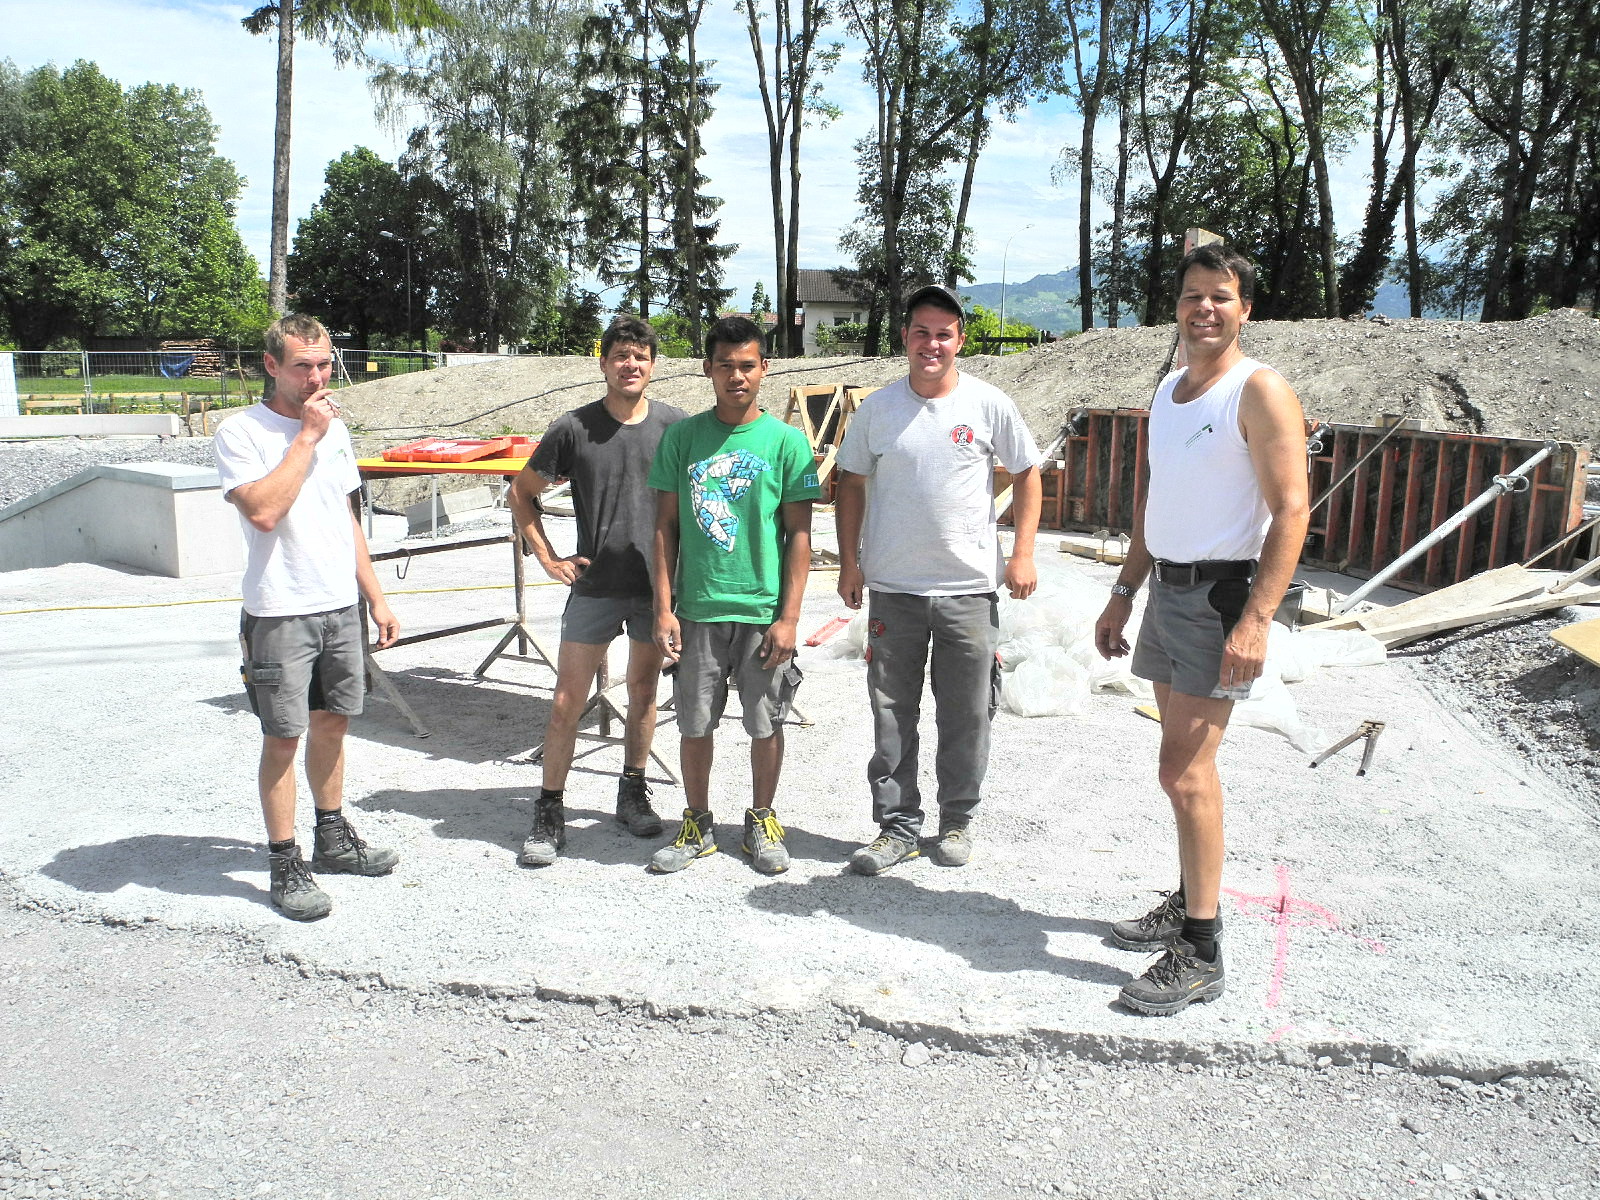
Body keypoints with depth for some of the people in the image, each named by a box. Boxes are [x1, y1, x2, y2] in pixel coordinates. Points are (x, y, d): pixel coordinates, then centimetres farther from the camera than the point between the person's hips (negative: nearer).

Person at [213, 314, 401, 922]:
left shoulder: (334, 428, 11)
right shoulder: (241, 431, -9)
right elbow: (263, 511, -24)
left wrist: (375, 597, 15)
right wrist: (305, 437, -18)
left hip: (341, 606, 6)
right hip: (280, 613, -6)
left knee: (332, 724, 16)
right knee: (284, 737, 0)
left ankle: (333, 838, 30)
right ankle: (285, 866, 12)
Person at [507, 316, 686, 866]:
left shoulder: (674, 425, -1)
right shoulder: (574, 428, -4)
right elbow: (522, 491, 7)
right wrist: (547, 557, 1)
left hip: (656, 584, 1)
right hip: (594, 586, -1)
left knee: (643, 691, 14)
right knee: (568, 702, -1)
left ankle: (633, 792, 31)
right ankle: (550, 812, 12)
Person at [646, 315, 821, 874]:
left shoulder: (787, 440, -1)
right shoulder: (682, 438, 3)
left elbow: (799, 535, -1)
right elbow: (666, 527, 5)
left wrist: (789, 617, -7)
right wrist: (664, 609, -2)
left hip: (764, 612, -1)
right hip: (697, 610, 1)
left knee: (766, 724, 9)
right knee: (695, 724, 9)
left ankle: (761, 822, 29)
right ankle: (697, 825, 28)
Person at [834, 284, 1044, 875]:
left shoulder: (989, 404, -1)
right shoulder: (877, 408, 3)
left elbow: (1026, 475, 7)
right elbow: (852, 483, 11)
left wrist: (1023, 555, -1)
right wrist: (849, 561, 4)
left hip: (970, 588, -1)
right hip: (892, 587, 1)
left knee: (967, 715, 7)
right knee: (892, 714, 6)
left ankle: (956, 820, 24)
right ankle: (897, 826, 19)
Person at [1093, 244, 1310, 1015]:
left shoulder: (1259, 392, -11)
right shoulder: (1167, 391, 14)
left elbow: (1290, 510, -17)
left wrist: (1257, 619, -25)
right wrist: (1123, 594, 18)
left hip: (1221, 594, -8)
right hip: (1166, 589, 8)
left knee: (1185, 771, -10)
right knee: (1188, 764, 15)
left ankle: (1200, 956, -1)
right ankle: (1188, 903, 28)